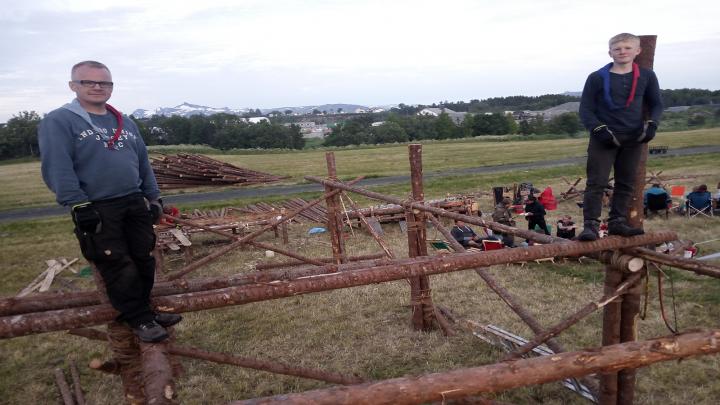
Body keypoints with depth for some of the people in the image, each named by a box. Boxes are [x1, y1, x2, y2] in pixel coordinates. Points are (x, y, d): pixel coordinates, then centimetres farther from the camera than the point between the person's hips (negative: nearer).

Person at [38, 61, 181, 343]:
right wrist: (79, 206, -20)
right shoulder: (58, 122, -6)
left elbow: (143, 163, 16)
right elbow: (58, 169, -14)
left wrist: (154, 198, 11)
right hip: (96, 210, -6)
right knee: (119, 268, 0)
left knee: (144, 261, 11)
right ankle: (139, 319, 14)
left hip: (136, 204, 6)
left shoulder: (126, 123, 14)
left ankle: (141, 308, 29)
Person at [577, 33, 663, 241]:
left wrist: (651, 124, -3)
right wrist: (599, 130, -16)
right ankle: (590, 225, -7)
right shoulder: (597, 78, -3)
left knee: (626, 183, 9)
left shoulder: (646, 76, 6)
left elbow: (656, 104, 15)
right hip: (604, 139, -4)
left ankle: (617, 222, 19)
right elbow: (586, 110, -3)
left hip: (633, 139, 4)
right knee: (596, 182, -9)